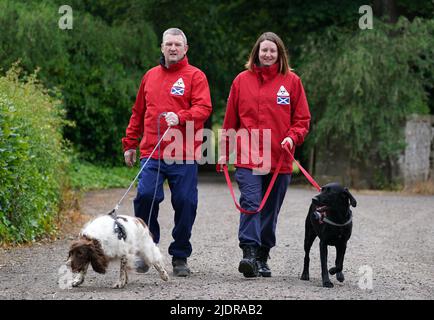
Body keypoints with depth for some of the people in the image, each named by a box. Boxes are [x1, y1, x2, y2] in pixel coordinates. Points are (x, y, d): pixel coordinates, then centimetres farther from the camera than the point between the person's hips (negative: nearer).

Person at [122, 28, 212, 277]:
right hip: (152, 154, 3)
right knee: (146, 195, -12)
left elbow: (203, 108, -8)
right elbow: (138, 113, 24)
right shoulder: (150, 76, 18)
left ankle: (180, 257, 12)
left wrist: (180, 117, -24)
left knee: (185, 203, -1)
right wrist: (130, 144, 22)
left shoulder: (195, 76, 4)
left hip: (184, 156, -3)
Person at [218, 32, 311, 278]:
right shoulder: (242, 80, 9)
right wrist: (225, 152, 11)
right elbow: (231, 120, 13)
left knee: (271, 211, 7)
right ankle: (249, 254, -22)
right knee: (250, 204, -15)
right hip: (248, 158, -1)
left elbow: (302, 119, 8)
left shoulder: (291, 81, 6)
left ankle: (263, 258, 17)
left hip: (279, 160, 1)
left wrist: (292, 137, -10)